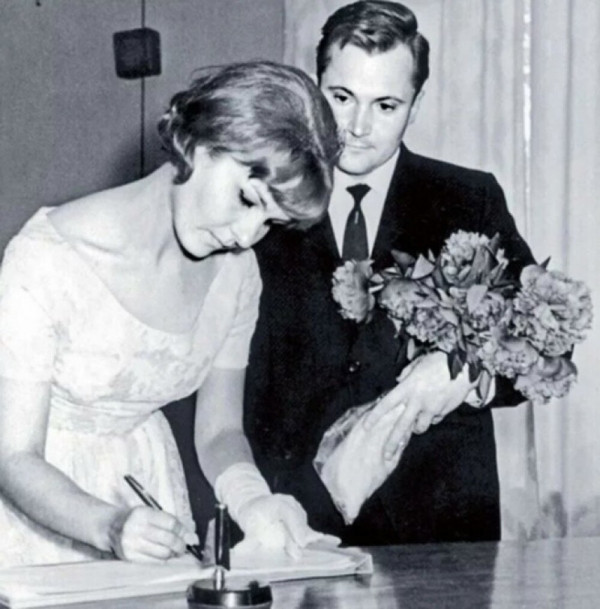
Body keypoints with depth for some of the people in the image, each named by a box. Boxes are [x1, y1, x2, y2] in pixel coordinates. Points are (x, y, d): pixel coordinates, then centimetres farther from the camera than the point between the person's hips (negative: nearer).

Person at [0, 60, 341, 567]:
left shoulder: (235, 270, -2)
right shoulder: (48, 258, -19)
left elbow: (219, 429, 5)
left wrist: (249, 495, -16)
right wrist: (110, 526, -32)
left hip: (148, 496, 4)